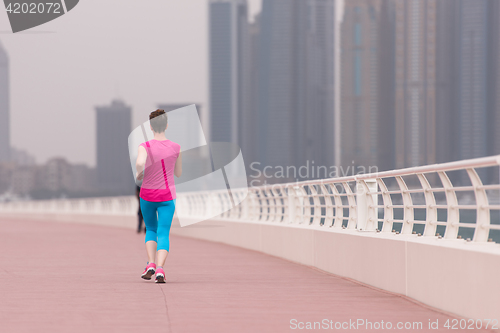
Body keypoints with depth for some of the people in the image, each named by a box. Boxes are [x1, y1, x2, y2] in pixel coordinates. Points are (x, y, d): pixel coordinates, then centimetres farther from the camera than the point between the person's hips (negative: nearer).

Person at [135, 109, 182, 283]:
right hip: (167, 196, 0)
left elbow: (140, 163, -32)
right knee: (163, 234, -2)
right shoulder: (176, 148, -4)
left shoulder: (145, 147, -11)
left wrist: (139, 174, -10)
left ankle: (151, 264, 2)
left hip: (147, 196, 0)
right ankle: (160, 269, -24)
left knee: (151, 229, 21)